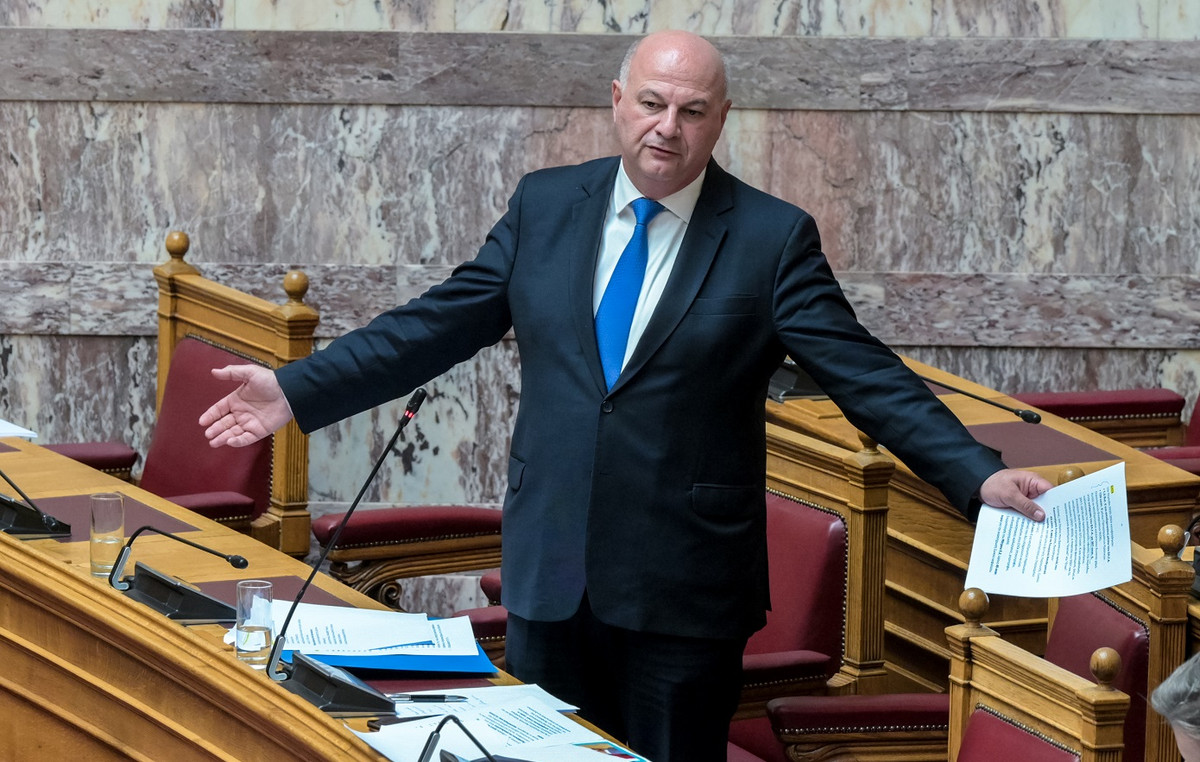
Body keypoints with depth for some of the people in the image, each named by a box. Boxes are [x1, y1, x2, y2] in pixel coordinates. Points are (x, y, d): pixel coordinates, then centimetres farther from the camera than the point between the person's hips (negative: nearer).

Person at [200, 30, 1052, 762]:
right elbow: (437, 324, 8)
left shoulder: (772, 238, -4)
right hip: (551, 572, 3)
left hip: (685, 591, -3)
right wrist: (296, 392, 3)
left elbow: (864, 374, -8)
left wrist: (978, 476, -19)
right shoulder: (545, 206, 6)